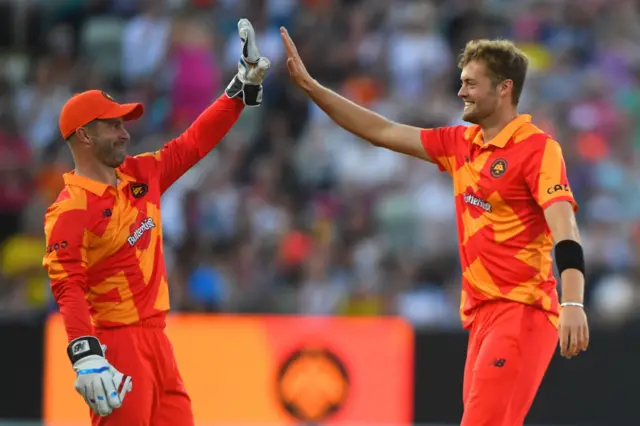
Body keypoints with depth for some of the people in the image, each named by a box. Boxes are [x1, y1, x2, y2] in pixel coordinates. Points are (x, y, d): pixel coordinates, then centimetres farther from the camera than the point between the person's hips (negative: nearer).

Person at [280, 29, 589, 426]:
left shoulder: (537, 148, -10)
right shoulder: (460, 143, 13)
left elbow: (566, 232, -19)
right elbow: (382, 132, 19)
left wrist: (573, 304, -32)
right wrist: (308, 84, 16)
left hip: (522, 313, -8)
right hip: (482, 314, 8)